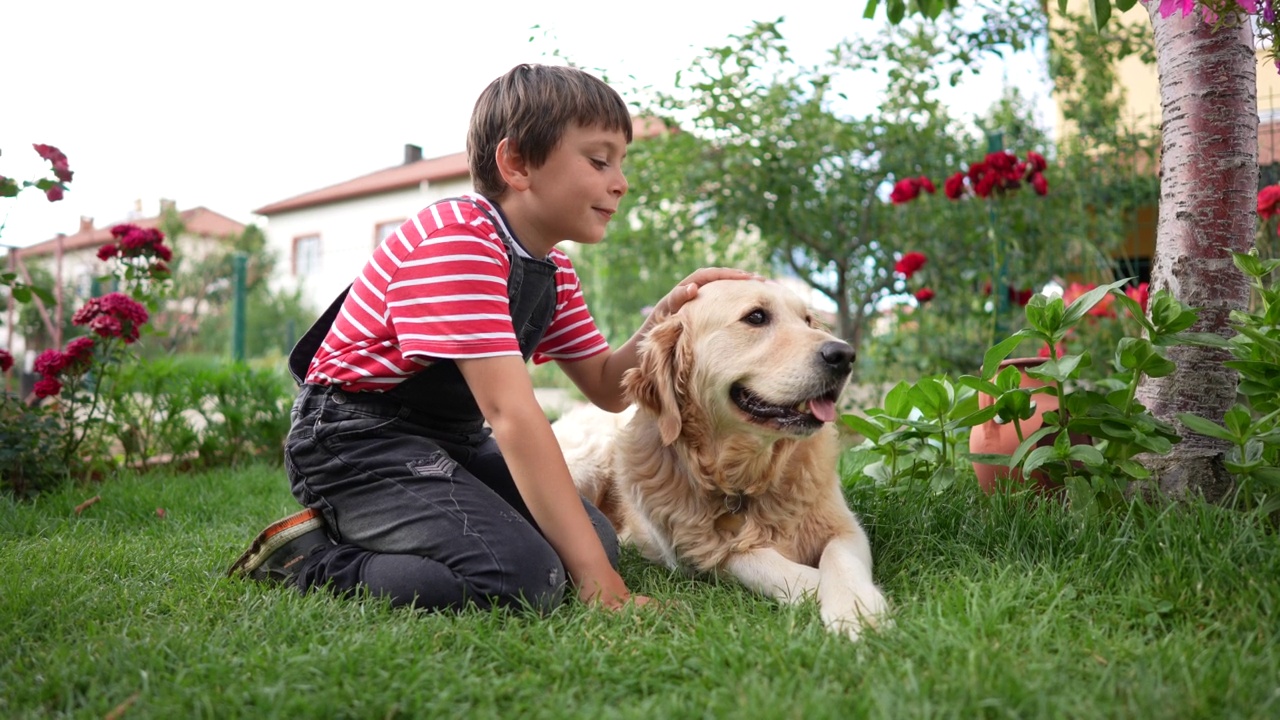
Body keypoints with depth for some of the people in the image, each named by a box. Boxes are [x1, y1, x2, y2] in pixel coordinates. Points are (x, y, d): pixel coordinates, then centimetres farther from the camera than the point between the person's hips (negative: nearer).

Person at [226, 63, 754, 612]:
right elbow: (510, 411, -30)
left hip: (450, 437, 10)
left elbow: (607, 388, 10)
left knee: (598, 539, 0)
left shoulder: (553, 270, 9)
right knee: (523, 577, -26)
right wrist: (591, 573, -32)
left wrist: (665, 317, -11)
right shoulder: (456, 240, -23)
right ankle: (314, 559, -6)